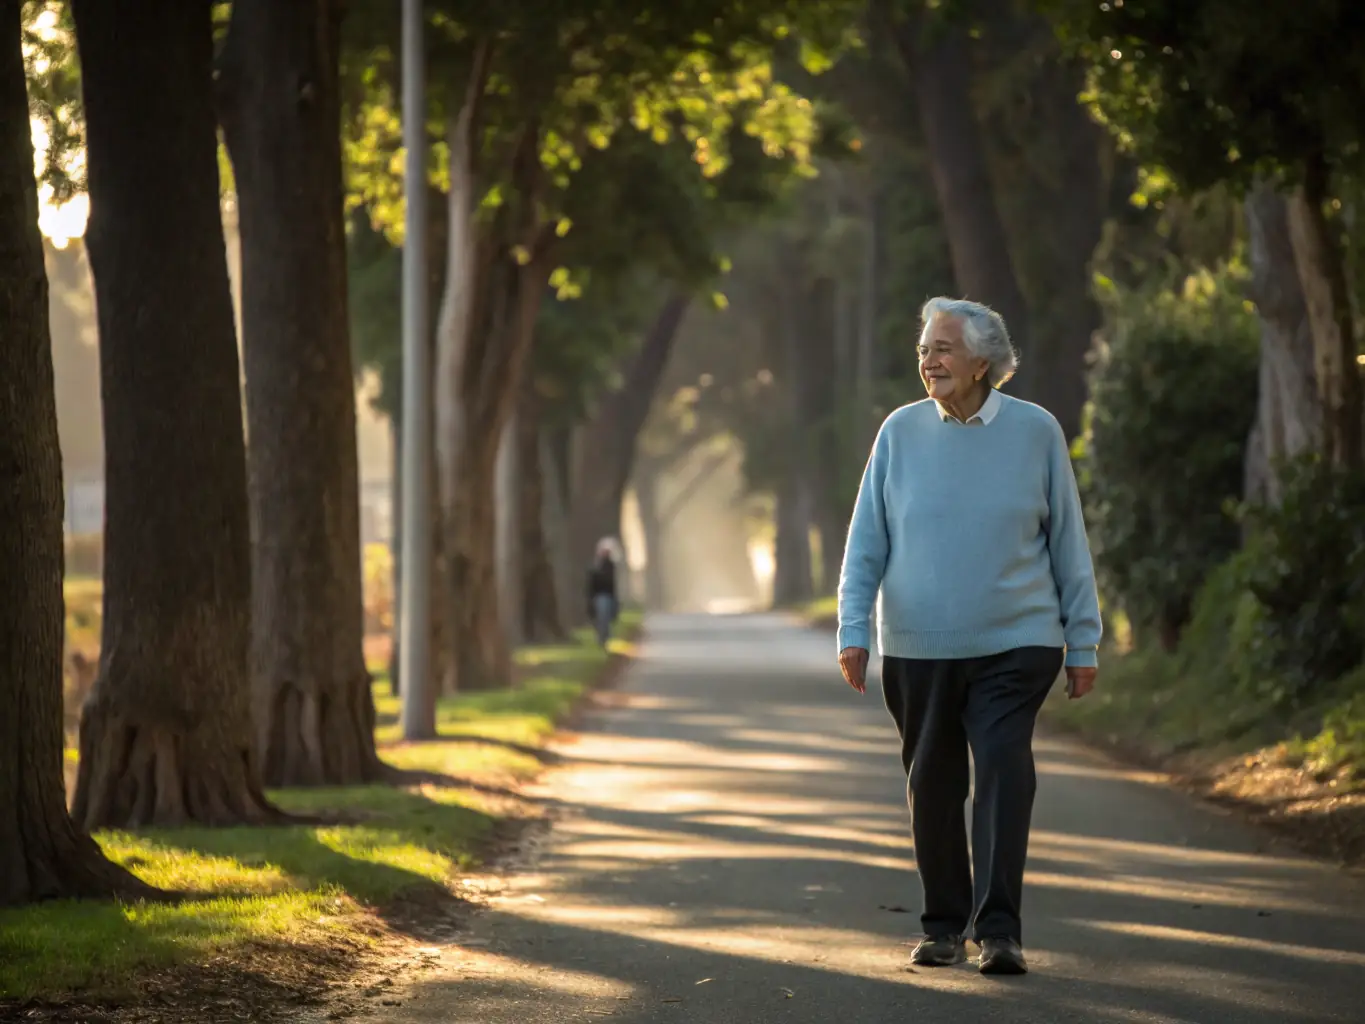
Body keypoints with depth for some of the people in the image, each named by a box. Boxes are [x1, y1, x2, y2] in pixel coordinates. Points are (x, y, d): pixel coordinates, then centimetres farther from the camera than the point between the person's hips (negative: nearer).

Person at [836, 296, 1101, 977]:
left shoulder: (1035, 431, 2)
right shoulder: (901, 431, 4)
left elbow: (1068, 543, 7)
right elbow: (866, 540, 6)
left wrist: (1084, 642, 7)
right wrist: (853, 631, -2)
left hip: (1014, 645, -2)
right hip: (917, 647, 2)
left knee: (1004, 773, -14)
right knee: (932, 786, 8)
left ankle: (998, 929, -13)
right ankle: (944, 925, 21)